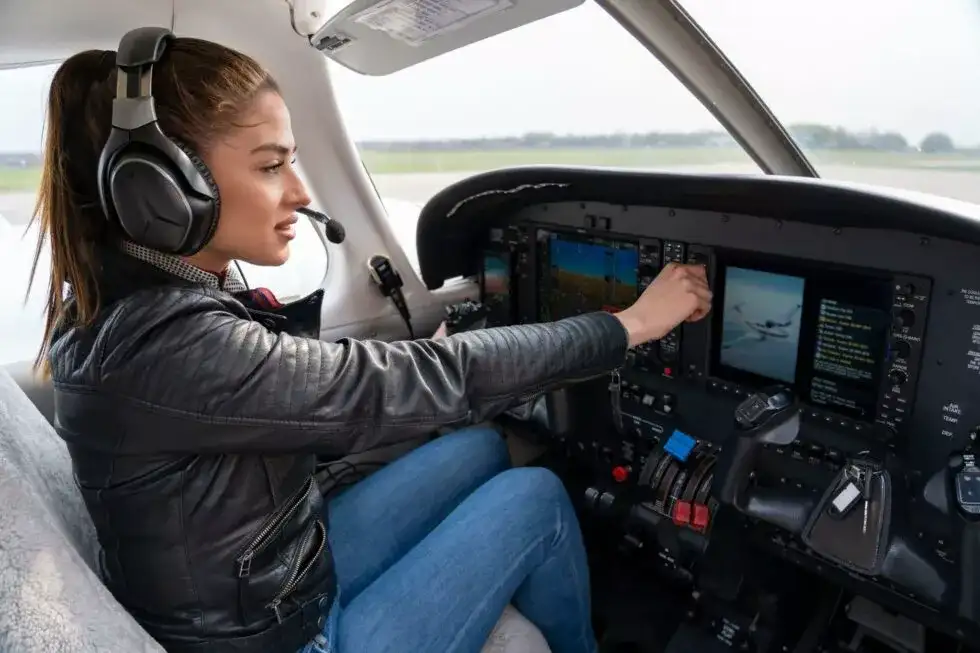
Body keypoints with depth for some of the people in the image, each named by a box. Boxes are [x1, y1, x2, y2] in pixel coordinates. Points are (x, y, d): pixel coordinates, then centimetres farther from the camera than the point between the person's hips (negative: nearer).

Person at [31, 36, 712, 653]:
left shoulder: (128, 291, -5)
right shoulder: (169, 344, -34)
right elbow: (422, 383, -31)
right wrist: (627, 326, -21)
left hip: (289, 570, 8)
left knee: (483, 448, 10)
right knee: (536, 495, -4)